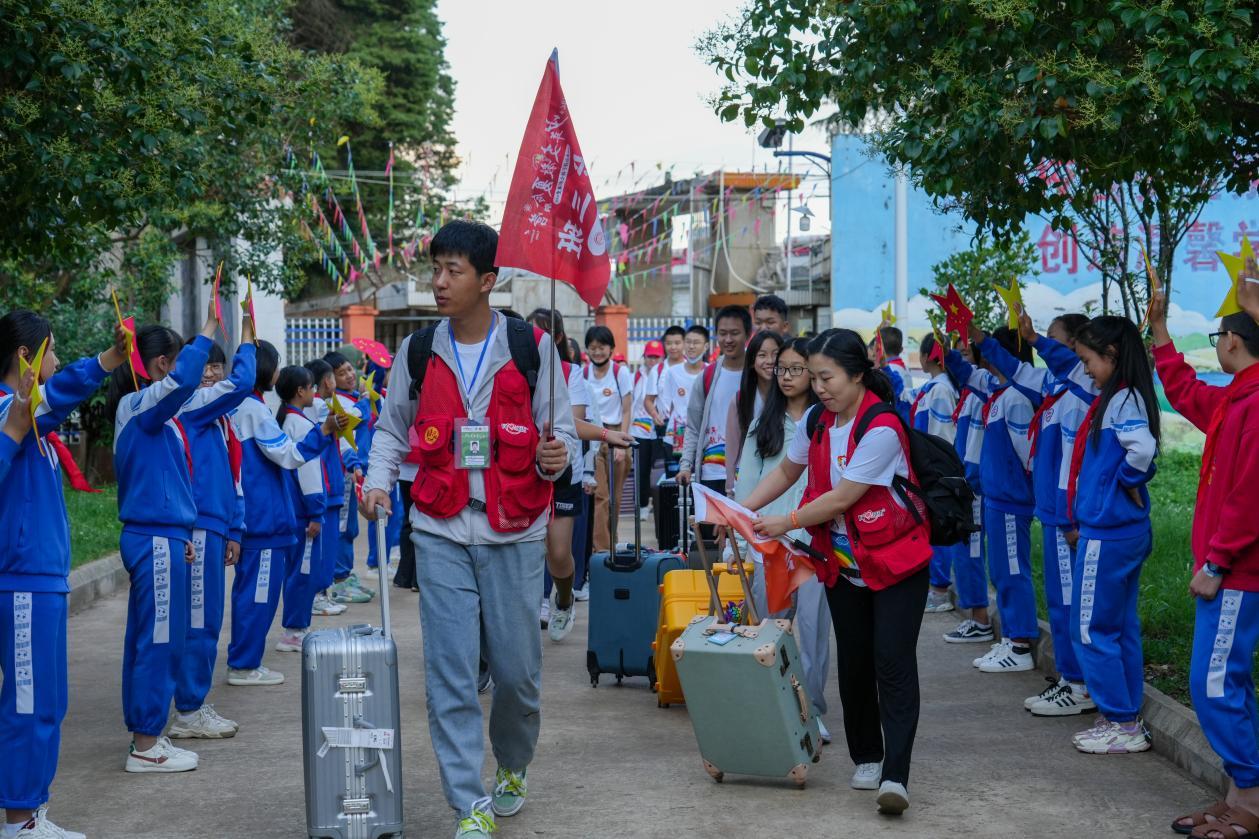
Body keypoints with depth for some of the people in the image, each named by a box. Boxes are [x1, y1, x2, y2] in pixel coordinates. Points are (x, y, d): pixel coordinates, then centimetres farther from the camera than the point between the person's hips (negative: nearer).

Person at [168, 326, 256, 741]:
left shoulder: (218, 417, 19)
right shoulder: (189, 405, -9)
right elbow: (241, 382, -22)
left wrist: (233, 530, 17)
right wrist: (247, 339, -8)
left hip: (214, 527, 9)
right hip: (197, 527, -9)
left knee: (207, 622, 13)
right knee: (199, 622, -5)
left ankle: (195, 706, 21)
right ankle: (188, 713, 1)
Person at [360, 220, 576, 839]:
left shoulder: (532, 348, -3)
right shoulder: (418, 351, 4)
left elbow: (561, 430, 2)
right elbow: (392, 427, 15)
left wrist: (555, 456, -20)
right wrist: (378, 480, -2)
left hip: (513, 533, -1)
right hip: (441, 532, 1)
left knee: (517, 669, 6)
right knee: (449, 671, -5)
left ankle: (512, 768, 35)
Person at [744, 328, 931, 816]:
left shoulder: (881, 428, -23)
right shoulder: (816, 421, 0)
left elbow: (842, 498, -22)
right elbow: (787, 472, 14)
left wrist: (786, 524, -12)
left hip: (895, 560, -7)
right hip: (841, 563, 7)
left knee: (892, 662, -12)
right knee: (853, 663, 9)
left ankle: (895, 775, -16)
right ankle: (866, 758, 21)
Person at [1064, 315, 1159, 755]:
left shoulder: (1123, 400, -16)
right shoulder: (1114, 397, 12)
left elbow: (1143, 447, -33)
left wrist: (1128, 483, -16)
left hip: (1108, 534, -9)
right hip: (1122, 531, 9)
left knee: (1092, 629, -2)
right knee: (1121, 627, 14)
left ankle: (1122, 724, 4)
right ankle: (1127, 718, 22)